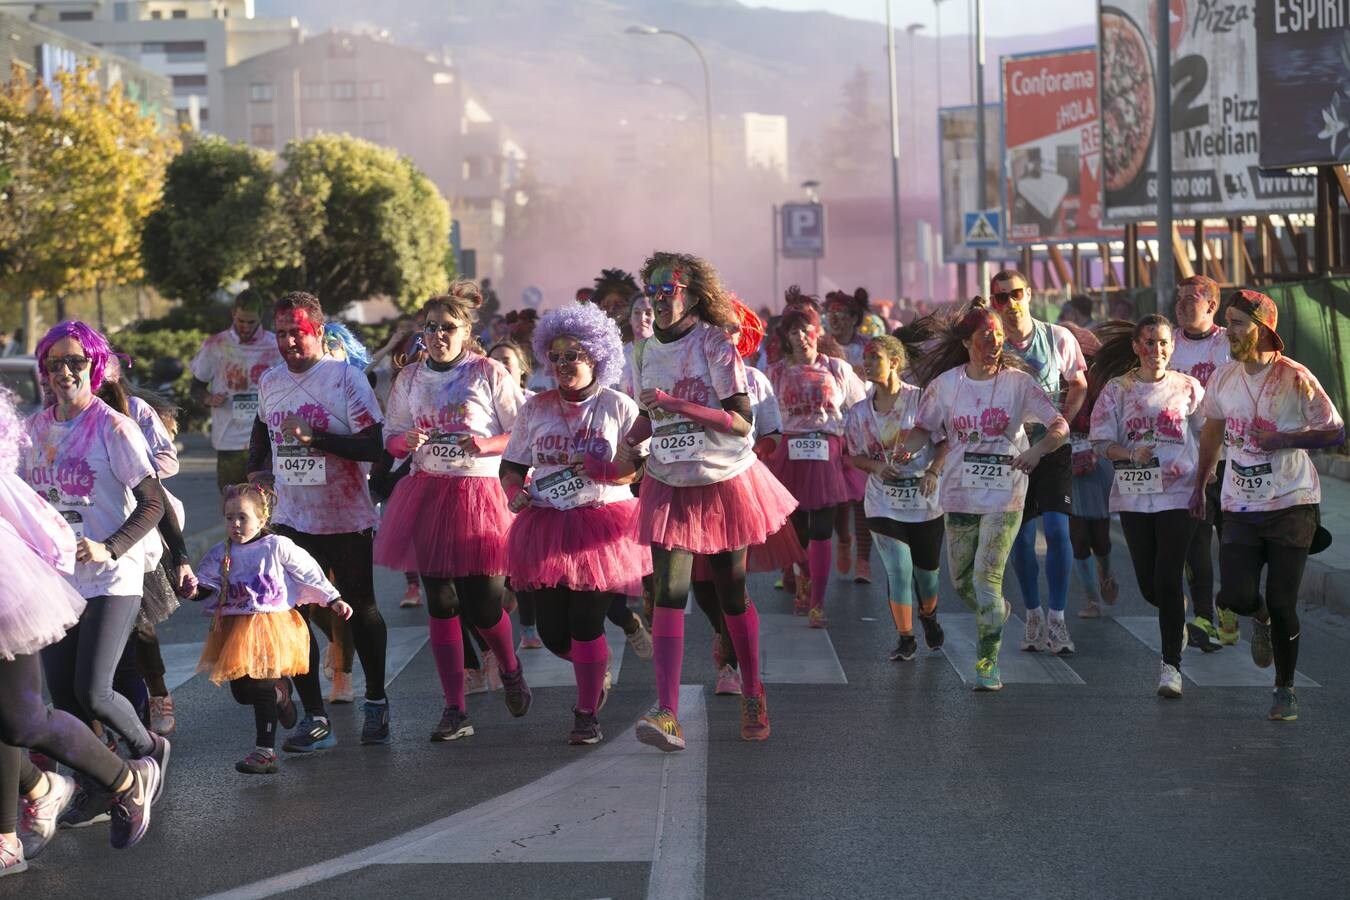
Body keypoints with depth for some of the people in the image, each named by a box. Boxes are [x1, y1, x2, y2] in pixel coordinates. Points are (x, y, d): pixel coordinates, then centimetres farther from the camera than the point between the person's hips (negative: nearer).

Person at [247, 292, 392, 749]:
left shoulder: (346, 378, -12)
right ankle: (314, 718, 2)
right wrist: (255, 470, 15)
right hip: (291, 520, 4)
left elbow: (374, 447, -19)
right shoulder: (269, 382, 6)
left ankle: (376, 704, 28)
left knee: (360, 609, 10)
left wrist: (316, 437, -26)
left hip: (347, 518, -4)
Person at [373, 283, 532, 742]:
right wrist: (406, 441, -8)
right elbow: (391, 440, 15)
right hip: (427, 494, 3)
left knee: (484, 605, -5)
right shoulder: (410, 379, 10)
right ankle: (455, 711, 8)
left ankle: (511, 670, 29)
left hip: (478, 494, -3)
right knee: (441, 604, 2)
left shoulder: (489, 374, -1)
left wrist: (488, 445, -18)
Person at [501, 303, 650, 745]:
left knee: (585, 623, -9)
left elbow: (645, 467, -3)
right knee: (553, 632, 2)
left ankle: (587, 713, 8)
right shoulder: (535, 408, 9)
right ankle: (596, 670, 35)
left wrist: (604, 470, -20)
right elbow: (512, 465, 16)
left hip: (602, 522, -3)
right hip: (545, 524, 3)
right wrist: (514, 492, -4)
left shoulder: (618, 407, 0)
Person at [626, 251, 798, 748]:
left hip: (724, 484, -3)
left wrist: (673, 402, -25)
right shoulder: (646, 352, 6)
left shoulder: (714, 345, -11)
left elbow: (741, 422, -18)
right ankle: (667, 715, -18)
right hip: (669, 487, 3)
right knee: (669, 593, -11)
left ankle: (752, 697, 28)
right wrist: (626, 442, -2)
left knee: (732, 593, 7)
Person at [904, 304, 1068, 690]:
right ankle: (997, 612, 45)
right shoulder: (945, 383, 0)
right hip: (959, 494, 3)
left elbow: (1060, 426, -8)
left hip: (1004, 497, -3)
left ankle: (987, 662, -4)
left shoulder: (1017, 382, -6)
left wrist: (1037, 449, -29)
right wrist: (905, 449, -14)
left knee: (987, 576, -13)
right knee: (962, 580, 12)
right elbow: (924, 427, 8)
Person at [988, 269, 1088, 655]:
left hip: (1053, 446, -1)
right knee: (1021, 535, 5)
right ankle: (1033, 616, 18)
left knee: (1057, 528, -11)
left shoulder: (1059, 338, -2)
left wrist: (1061, 423, -7)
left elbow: (1079, 386, 7)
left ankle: (1056, 619, -5)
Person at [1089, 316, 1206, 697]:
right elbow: (1102, 443, 0)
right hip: (1135, 496, 2)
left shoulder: (1188, 388, 4)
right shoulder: (1117, 389, 4)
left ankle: (1171, 664, -4)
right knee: (1148, 585, 6)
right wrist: (1131, 454, -19)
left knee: (1167, 581, -11)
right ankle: (1178, 614, 41)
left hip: (1178, 494, -2)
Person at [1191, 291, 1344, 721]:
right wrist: (1200, 485, 20)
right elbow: (1212, 430, 19)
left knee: (1282, 603, -4)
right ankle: (1261, 620, 28)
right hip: (1240, 507, 3)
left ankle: (1286, 690, 14)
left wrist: (1284, 440, -17)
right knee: (1235, 596, -10)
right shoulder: (1223, 378, 3)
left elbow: (1336, 432, -6)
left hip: (1291, 507, -3)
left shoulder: (1295, 379, -11)